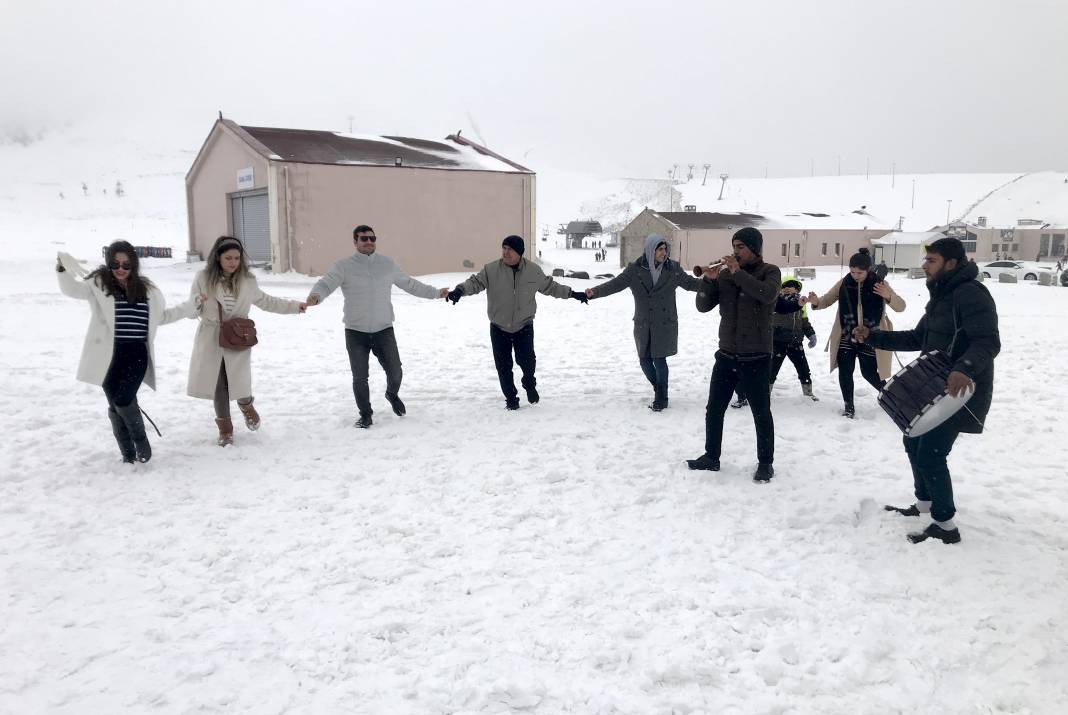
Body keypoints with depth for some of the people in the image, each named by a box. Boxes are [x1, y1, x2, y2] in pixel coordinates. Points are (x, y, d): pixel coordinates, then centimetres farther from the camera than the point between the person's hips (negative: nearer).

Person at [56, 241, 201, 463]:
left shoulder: (147, 289, 12)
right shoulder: (99, 284, 4)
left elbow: (162, 317, 24)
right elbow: (72, 289, -10)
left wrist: (191, 305, 22)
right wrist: (63, 270, -30)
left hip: (137, 355, 0)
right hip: (110, 356, 0)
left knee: (124, 401, -14)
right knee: (115, 406, 4)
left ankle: (141, 441, 10)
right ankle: (128, 453, 18)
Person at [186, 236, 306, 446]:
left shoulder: (247, 280, -2)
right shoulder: (204, 278, -7)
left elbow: (265, 301, 14)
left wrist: (294, 306, 14)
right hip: (212, 340, 0)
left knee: (238, 382, -3)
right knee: (218, 384, 7)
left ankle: (246, 405, 36)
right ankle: (225, 428, 27)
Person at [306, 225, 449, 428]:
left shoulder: (388, 264, 4)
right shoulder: (344, 266, -6)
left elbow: (410, 284, 16)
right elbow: (325, 284, -19)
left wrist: (436, 293, 21)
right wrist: (315, 296, -42)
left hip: (384, 330, 2)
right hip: (356, 333, -2)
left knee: (395, 372, 2)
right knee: (360, 378, 1)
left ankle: (392, 395, 37)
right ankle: (366, 415, 22)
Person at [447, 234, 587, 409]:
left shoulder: (534, 270, -1)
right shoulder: (491, 270, -8)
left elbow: (550, 286, 12)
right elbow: (475, 282, -16)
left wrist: (572, 294, 13)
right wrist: (460, 290, -36)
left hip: (524, 326, 0)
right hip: (499, 328, 0)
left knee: (527, 360, -8)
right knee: (503, 366, 3)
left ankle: (530, 385, 25)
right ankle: (511, 397, 23)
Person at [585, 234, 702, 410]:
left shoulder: (673, 269, -1)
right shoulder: (634, 270, -4)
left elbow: (690, 283, 10)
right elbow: (615, 284, -11)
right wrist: (594, 292, -25)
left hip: (665, 323, -2)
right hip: (643, 324, 2)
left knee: (659, 359, -6)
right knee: (644, 359, 6)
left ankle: (661, 398, 10)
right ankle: (659, 389, 32)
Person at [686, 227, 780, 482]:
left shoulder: (769, 271, -3)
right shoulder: (724, 274, 6)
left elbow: (767, 295, -25)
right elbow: (703, 306, 2)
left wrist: (738, 272, -24)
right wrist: (708, 280, -13)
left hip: (756, 357, -4)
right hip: (726, 354, 4)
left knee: (761, 413, 5)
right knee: (714, 409, 10)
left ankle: (765, 463, 17)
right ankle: (711, 457, 23)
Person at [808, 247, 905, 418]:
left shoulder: (880, 284, -9)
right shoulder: (843, 283, -4)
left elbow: (900, 306, -11)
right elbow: (827, 300, 4)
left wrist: (888, 296, -33)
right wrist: (816, 302, -20)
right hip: (846, 337, 2)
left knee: (869, 373, 5)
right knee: (845, 371, -2)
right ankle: (848, 406, 16)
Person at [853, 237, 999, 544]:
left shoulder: (970, 294, -19)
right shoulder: (940, 297, 14)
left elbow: (988, 342, -29)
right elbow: (916, 338, 19)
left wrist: (965, 369, -48)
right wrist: (873, 336, 9)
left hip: (960, 390, -10)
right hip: (935, 388, 10)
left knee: (930, 454, -10)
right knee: (914, 441, 19)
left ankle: (945, 526, 3)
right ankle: (924, 504, 36)